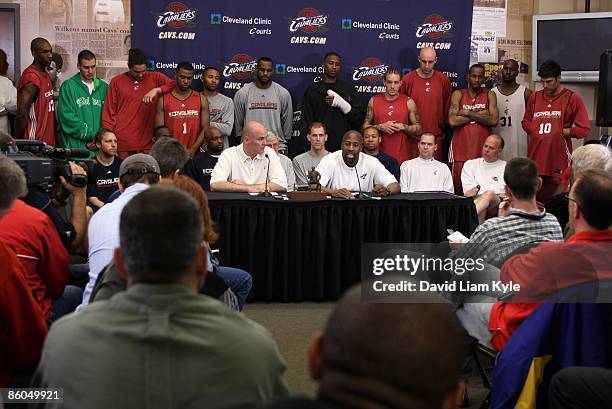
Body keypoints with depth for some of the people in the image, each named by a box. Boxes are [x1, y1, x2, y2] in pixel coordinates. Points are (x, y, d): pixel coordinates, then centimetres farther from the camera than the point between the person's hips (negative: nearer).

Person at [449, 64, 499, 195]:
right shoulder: (458, 94, 7)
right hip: (460, 149, 0)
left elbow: (494, 120, -6)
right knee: (458, 188, -3)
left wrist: (468, 113, -7)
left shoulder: (489, 95, 9)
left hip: (482, 150, 0)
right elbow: (452, 121, -7)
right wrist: (479, 115, -5)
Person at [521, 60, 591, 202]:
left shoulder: (572, 98, 0)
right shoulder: (534, 97, 14)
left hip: (559, 162, -4)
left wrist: (559, 132, -7)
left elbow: (584, 129, -3)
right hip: (536, 158, 4)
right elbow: (525, 122, 24)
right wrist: (537, 131, 4)